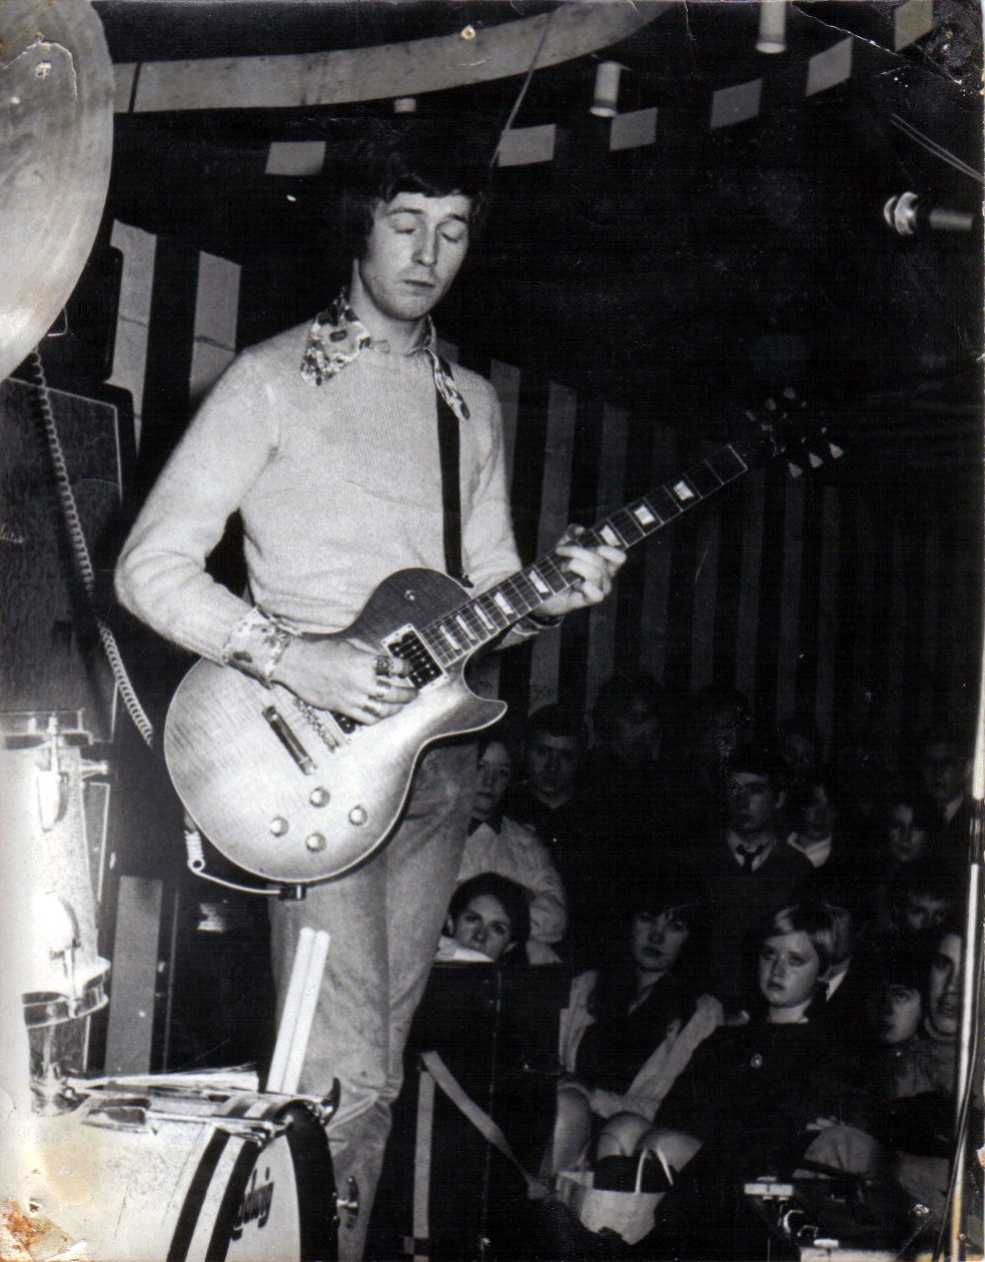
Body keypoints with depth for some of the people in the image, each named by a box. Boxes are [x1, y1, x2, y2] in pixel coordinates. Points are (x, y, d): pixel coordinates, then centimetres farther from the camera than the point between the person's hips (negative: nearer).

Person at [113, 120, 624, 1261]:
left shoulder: (470, 403, 17)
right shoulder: (274, 381, -2)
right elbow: (150, 567, -7)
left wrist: (550, 597, -2)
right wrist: (295, 661, -18)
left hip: (438, 754, 6)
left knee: (377, 1062, 10)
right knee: (343, 1073, -13)